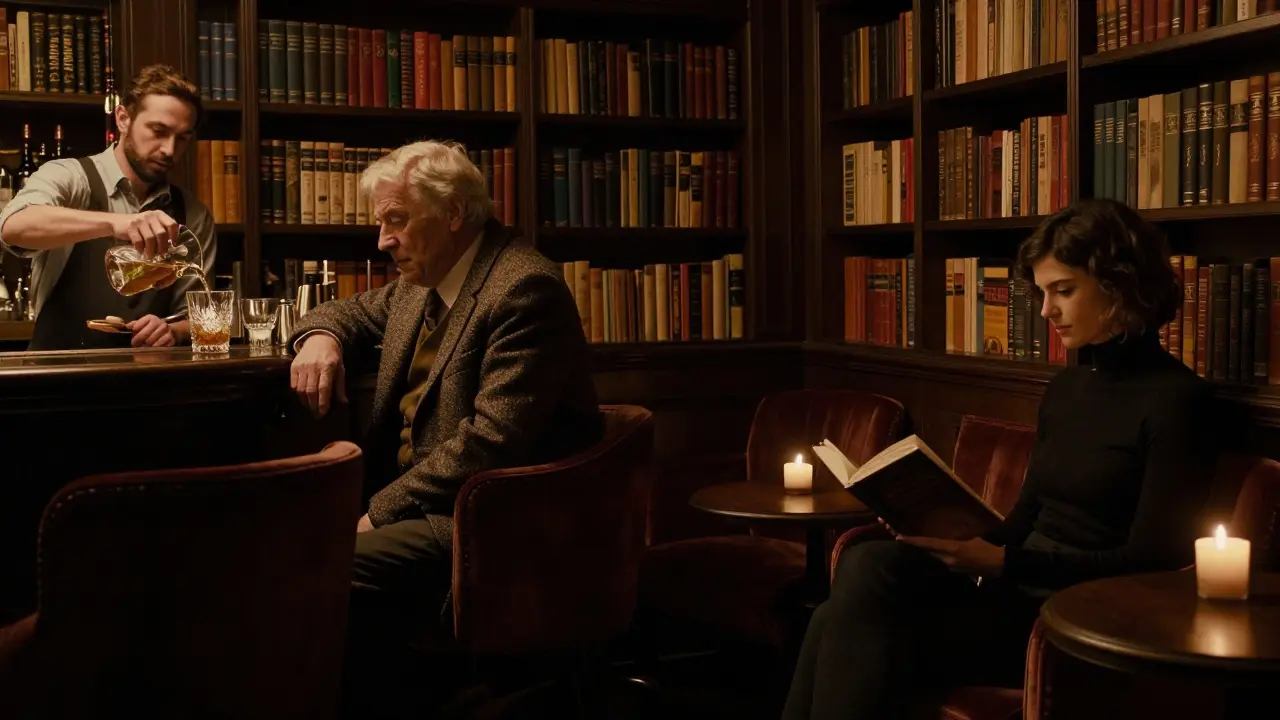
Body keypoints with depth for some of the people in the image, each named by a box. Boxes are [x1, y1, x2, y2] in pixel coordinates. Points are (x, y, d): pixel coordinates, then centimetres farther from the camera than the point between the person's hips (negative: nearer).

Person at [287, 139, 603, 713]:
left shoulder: (524, 288, -16)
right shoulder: (419, 282, 13)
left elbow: (492, 441, -24)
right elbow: (351, 312, 30)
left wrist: (381, 511, -19)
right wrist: (320, 336, 5)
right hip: (406, 498, 10)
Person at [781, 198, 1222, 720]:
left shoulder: (1175, 400, -8)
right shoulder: (1064, 388, 15)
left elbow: (1149, 563, -13)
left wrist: (1004, 563, -19)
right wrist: (956, 544, -4)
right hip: (1020, 595, 7)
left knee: (863, 632, -24)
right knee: (869, 566, -20)